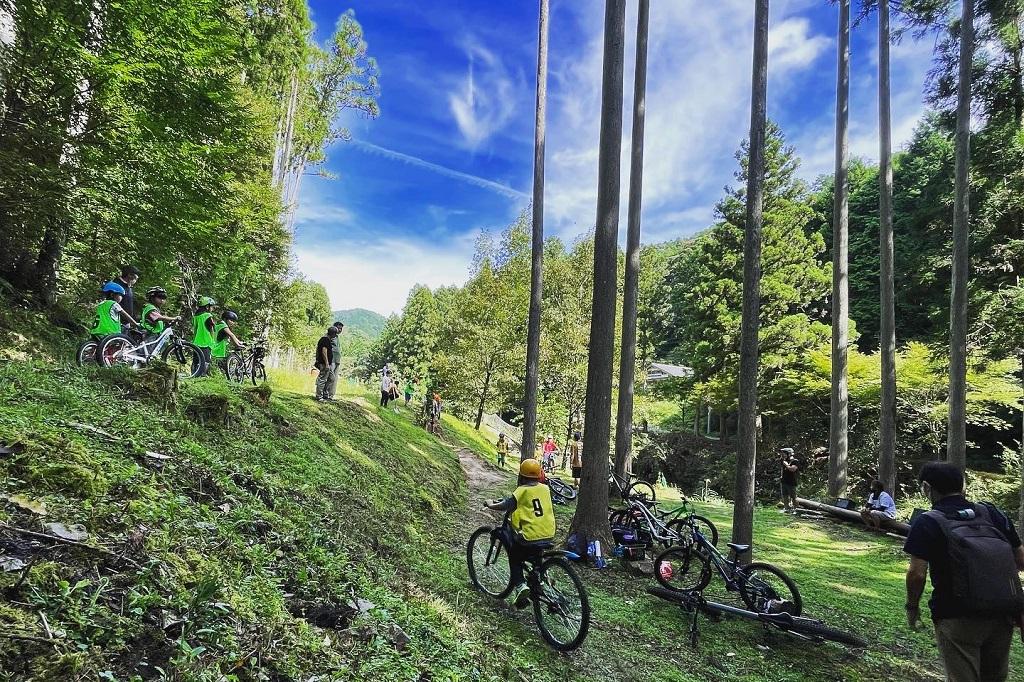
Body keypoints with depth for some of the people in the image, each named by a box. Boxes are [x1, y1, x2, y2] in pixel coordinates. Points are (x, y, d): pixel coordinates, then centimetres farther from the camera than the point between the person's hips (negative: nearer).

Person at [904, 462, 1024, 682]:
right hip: (1003, 616, 6)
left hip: (958, 617, -6)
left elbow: (917, 573, -14)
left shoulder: (927, 523, -8)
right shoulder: (991, 513, 6)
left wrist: (912, 607, 0)